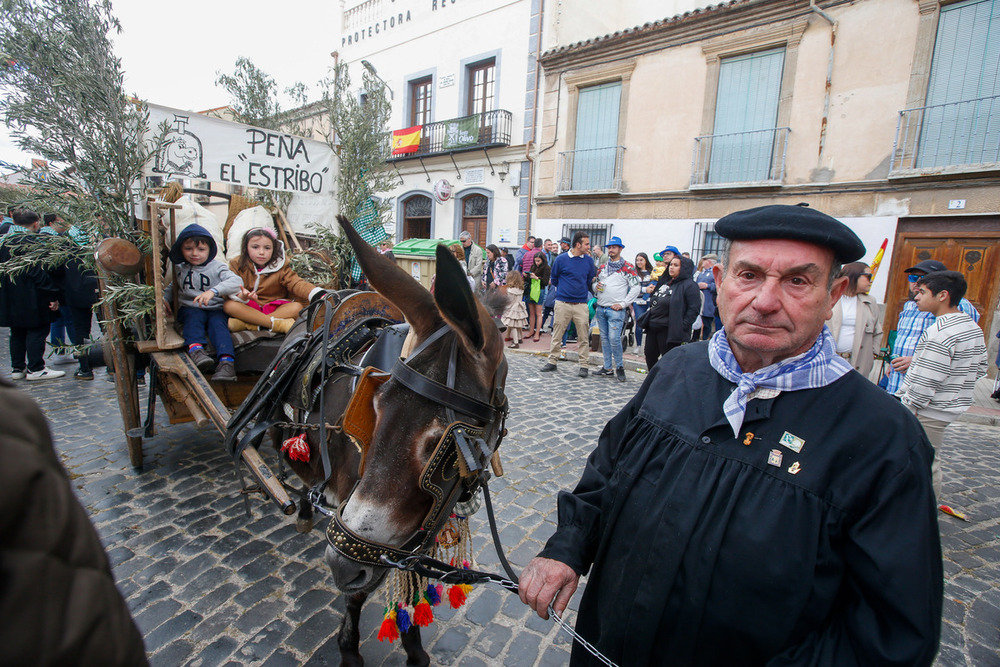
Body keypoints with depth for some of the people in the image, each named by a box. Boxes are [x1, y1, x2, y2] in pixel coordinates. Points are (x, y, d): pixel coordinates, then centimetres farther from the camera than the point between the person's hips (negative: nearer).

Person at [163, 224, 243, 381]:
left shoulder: (216, 267, -3)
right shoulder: (179, 267, 14)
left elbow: (236, 281, -21)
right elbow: (173, 286, 32)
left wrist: (213, 291, -35)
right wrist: (164, 298, 11)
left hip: (216, 309, -3)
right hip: (190, 308, 3)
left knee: (217, 323, -31)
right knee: (194, 318, -31)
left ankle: (226, 361, -48)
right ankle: (195, 348, -53)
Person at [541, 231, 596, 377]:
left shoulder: (589, 261, 6)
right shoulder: (561, 259, -1)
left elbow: (590, 280, 17)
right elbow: (553, 279, 8)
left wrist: (582, 289, 8)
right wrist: (565, 288, 7)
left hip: (581, 304, 2)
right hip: (562, 303, -1)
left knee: (583, 337, 2)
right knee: (557, 335, 6)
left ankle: (584, 365, 12)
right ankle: (552, 362, 19)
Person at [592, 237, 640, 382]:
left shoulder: (628, 268, -2)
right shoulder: (603, 267, 16)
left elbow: (635, 288, -7)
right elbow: (595, 284, 23)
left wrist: (622, 304, -11)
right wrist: (596, 286, -2)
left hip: (615, 310, -6)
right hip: (600, 308, 6)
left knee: (614, 339, -11)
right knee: (604, 339, 9)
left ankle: (620, 367, 7)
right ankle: (608, 368, 17)